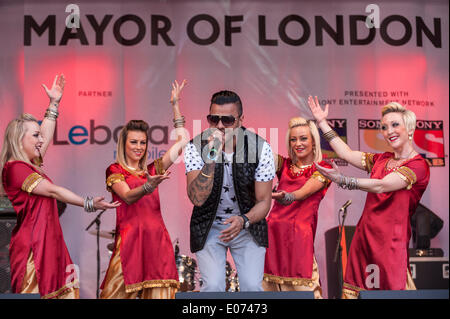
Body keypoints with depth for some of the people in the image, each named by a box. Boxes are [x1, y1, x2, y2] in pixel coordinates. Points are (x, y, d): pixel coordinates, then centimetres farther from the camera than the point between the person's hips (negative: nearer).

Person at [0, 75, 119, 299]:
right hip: (32, 244, -9)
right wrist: (88, 204, -15)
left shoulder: (31, 165, 17)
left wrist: (54, 102, 30)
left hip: (50, 242, 9)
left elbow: (47, 135, 27)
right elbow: (52, 191, -14)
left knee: (61, 291, 2)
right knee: (35, 291, -9)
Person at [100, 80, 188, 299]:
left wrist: (175, 104, 17)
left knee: (159, 293, -3)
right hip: (130, 238, -4)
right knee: (119, 290, -8)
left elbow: (182, 141, 17)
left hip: (157, 238, 4)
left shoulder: (152, 169, 19)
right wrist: (148, 186, -30)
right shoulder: (114, 170, 8)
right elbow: (127, 197, -11)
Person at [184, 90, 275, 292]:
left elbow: (264, 201, -7)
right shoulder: (196, 147, -14)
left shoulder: (260, 148, -13)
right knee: (213, 287, -15)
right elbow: (197, 198, -26)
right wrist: (211, 158, -37)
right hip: (208, 226, -1)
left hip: (247, 224, 1)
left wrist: (243, 221, -27)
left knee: (252, 286, -11)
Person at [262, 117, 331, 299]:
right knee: (267, 284, 2)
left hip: (300, 234, -4)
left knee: (301, 286, -7)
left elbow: (306, 191, -12)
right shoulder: (284, 164, 16)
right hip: (273, 231, 4)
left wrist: (289, 197, -32)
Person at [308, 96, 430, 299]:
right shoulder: (381, 160, 15)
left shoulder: (418, 165, -8)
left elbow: (381, 186, -20)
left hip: (390, 241, -6)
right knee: (356, 289, 5)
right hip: (364, 236, 6)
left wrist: (342, 180, -31)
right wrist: (322, 122, 19)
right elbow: (346, 153, 17)